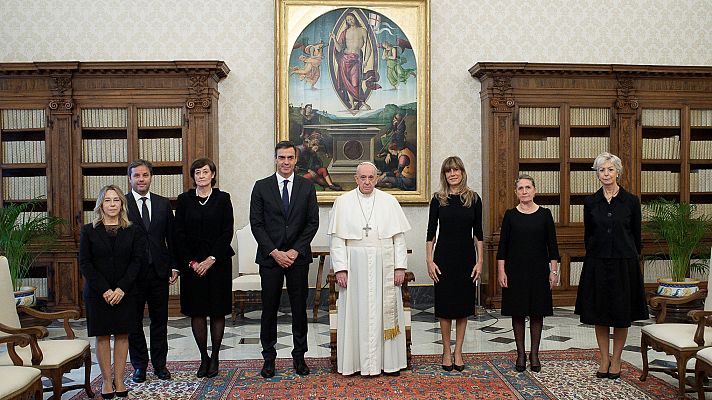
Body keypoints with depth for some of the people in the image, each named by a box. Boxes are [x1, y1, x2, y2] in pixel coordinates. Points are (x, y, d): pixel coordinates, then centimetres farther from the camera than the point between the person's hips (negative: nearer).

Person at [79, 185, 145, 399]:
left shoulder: (133, 231, 4)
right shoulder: (88, 231, 2)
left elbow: (137, 261, -2)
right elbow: (85, 264, -3)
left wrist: (121, 288, -13)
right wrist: (104, 290, -13)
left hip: (125, 292, 1)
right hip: (98, 292, -1)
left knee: (122, 334, 4)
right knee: (103, 336, 4)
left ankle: (119, 380, 12)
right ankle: (106, 380, 12)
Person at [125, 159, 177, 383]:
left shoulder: (163, 204, 7)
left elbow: (171, 237, 9)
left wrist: (174, 266, 3)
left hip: (159, 270, 3)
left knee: (160, 320, 8)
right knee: (134, 321, 8)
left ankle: (160, 364, 20)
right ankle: (139, 365, 20)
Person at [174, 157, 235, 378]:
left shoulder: (222, 198, 1)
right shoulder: (184, 199, 4)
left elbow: (227, 232, -4)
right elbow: (179, 234, 2)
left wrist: (212, 259, -12)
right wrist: (191, 262, -7)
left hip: (218, 262, -1)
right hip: (191, 263, 1)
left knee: (218, 311, 3)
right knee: (196, 312, 3)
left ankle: (215, 357, 15)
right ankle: (203, 357, 16)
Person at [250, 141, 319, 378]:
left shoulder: (306, 187, 5)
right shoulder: (261, 187, 2)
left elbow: (313, 222, 2)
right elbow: (256, 223, -1)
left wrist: (295, 250, -8)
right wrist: (274, 252, -10)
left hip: (298, 257, 1)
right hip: (270, 257, -1)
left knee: (299, 308, 6)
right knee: (269, 309, 4)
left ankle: (299, 356, 18)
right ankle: (269, 357, 15)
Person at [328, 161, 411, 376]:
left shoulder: (389, 201, 6)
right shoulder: (343, 202, 3)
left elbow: (399, 237, 5)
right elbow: (337, 239, 0)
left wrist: (400, 267, -2)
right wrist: (340, 268, -7)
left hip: (384, 267, 1)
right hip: (355, 267, -1)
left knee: (387, 312, 5)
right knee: (356, 312, 3)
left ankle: (389, 361, 16)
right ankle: (359, 360, 13)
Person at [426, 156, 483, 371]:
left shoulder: (473, 199, 2)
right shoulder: (438, 199, 0)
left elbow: (478, 233, 4)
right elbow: (431, 232, 0)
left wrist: (479, 261, -2)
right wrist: (429, 260, -7)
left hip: (466, 257, 1)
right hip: (444, 256, -1)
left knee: (463, 305, 6)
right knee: (445, 305, 4)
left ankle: (458, 352, 17)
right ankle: (446, 351, 17)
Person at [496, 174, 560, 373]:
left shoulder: (544, 214, 1)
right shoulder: (510, 215, 0)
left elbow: (552, 245, 2)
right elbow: (503, 245, 1)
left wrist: (554, 270, -3)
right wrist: (501, 271, -5)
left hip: (538, 270, 0)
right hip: (515, 270, 0)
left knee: (537, 313, 6)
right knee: (518, 313, 5)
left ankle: (534, 354, 17)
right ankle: (521, 354, 16)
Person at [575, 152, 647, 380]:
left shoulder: (631, 201, -1)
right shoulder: (591, 202, 3)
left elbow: (636, 235, 5)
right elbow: (588, 235, 9)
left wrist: (633, 258, 5)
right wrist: (593, 256, 8)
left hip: (624, 262, -1)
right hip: (597, 263, 2)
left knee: (622, 313, 5)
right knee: (599, 313, 6)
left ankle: (616, 360, 18)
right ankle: (604, 359, 18)